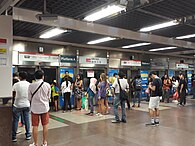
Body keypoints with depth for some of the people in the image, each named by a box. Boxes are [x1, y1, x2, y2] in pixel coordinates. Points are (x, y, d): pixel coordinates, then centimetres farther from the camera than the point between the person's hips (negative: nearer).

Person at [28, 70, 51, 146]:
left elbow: (29, 98, -1)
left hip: (35, 108, -1)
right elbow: (48, 97, 2)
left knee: (35, 126, 9)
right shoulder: (47, 85, -8)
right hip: (45, 107, 1)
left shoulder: (31, 85, -10)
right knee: (45, 125, 14)